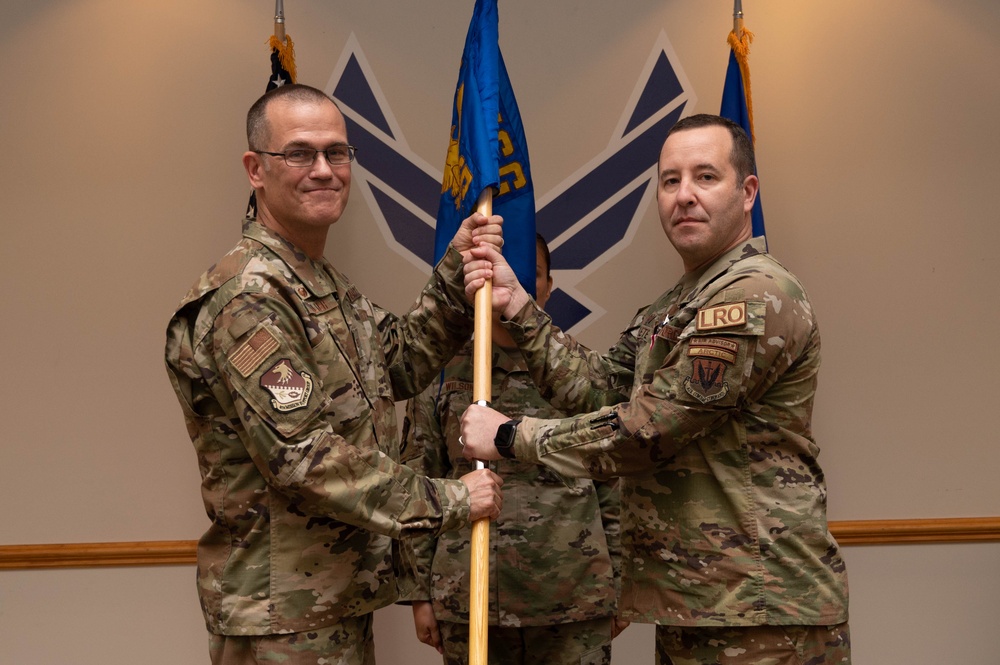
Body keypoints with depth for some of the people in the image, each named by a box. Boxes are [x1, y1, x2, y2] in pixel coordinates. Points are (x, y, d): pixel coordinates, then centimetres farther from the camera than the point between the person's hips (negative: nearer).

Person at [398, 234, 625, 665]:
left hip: (576, 600, 0)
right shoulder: (441, 377, 3)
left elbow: (614, 488, 6)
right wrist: (419, 593, 1)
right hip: (468, 599, 0)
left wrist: (619, 587, 4)